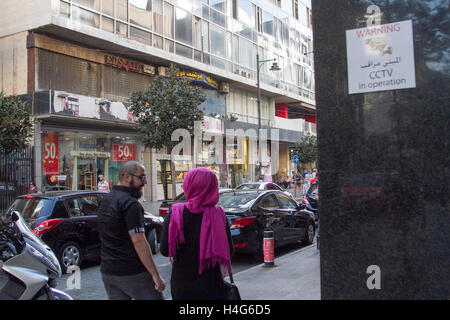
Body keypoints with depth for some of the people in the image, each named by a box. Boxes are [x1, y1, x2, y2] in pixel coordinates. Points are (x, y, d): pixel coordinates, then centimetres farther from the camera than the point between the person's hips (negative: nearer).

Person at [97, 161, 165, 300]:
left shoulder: (105, 201, 11)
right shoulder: (131, 204, -17)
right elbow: (138, 241, -22)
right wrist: (156, 275, -20)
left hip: (108, 271, 8)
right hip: (133, 273, -8)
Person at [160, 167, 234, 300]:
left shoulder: (175, 214, -12)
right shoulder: (218, 215, -12)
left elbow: (165, 250, -10)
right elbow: (229, 251, -6)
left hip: (181, 285, 1)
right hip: (211, 286, -1)